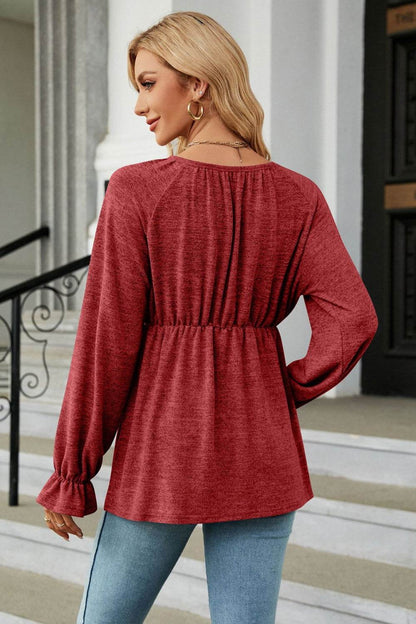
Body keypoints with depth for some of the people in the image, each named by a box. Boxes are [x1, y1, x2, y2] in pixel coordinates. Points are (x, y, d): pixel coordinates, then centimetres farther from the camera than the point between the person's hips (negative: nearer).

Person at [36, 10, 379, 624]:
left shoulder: (137, 190, -11)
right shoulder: (298, 196, -2)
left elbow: (107, 342, -10)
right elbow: (352, 321, -12)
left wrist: (69, 476, -1)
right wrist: (285, 392, 5)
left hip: (163, 452, -3)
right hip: (260, 452, 3)